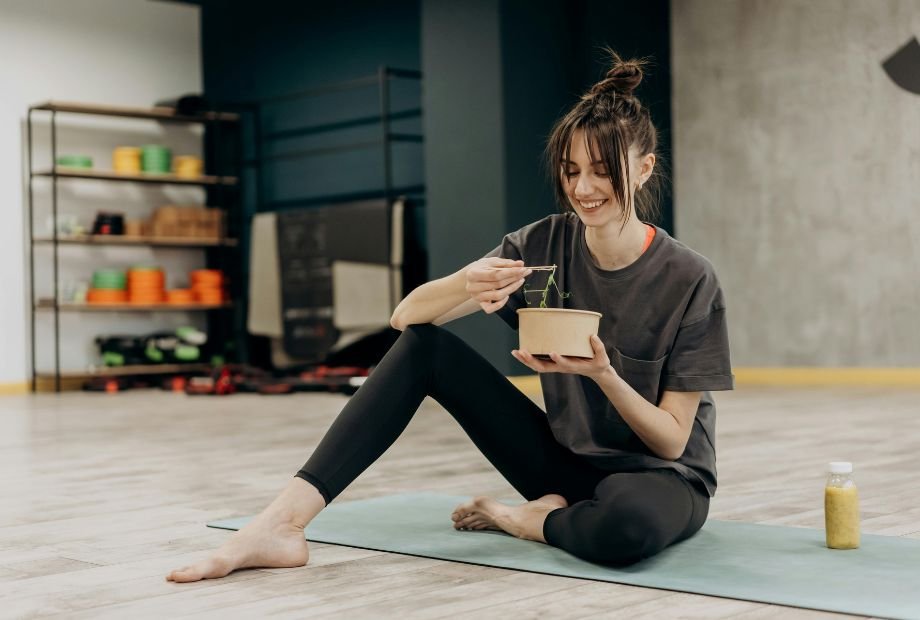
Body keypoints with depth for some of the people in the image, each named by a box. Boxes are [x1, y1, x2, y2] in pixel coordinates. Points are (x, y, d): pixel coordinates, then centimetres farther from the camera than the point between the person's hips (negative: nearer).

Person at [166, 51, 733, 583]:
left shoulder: (689, 281, -17)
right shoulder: (544, 245, -7)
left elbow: (673, 439, -13)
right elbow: (407, 315, -15)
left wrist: (603, 374, -31)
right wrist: (468, 285, -37)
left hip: (657, 476, -3)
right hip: (563, 460, 4)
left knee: (626, 526, -43)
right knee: (423, 344, -14)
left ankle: (516, 518, -9)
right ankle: (281, 525, -23)